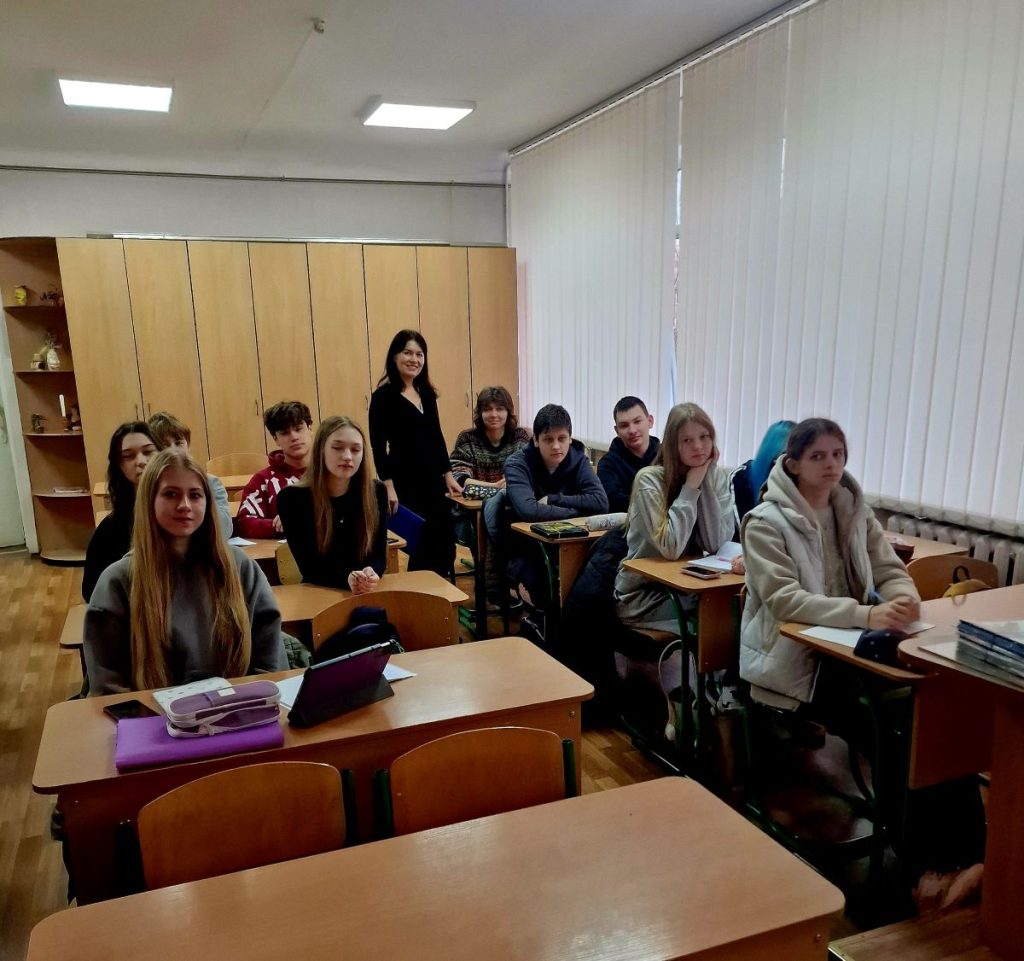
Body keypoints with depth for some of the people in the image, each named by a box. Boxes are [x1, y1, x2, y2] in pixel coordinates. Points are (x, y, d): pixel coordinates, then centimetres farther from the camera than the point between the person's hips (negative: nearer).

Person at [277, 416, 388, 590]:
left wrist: (371, 574, -22)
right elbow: (308, 568, -10)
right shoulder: (291, 498, -7)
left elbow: (379, 556, 0)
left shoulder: (377, 492, -1)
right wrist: (346, 579, -28)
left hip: (367, 594, 1)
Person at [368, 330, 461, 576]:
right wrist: (388, 486, -18)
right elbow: (378, 445, -12)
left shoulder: (426, 393, 12)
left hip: (433, 479, 7)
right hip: (405, 482, -7)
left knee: (445, 547, 10)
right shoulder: (384, 395, -8)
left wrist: (448, 474, 14)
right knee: (420, 550, -2)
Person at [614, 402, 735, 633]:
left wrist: (705, 480, -16)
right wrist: (691, 486, -20)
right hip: (643, 593, -5)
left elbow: (716, 545, -14)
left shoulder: (718, 477, -1)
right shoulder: (650, 479, -15)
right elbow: (671, 548, -25)